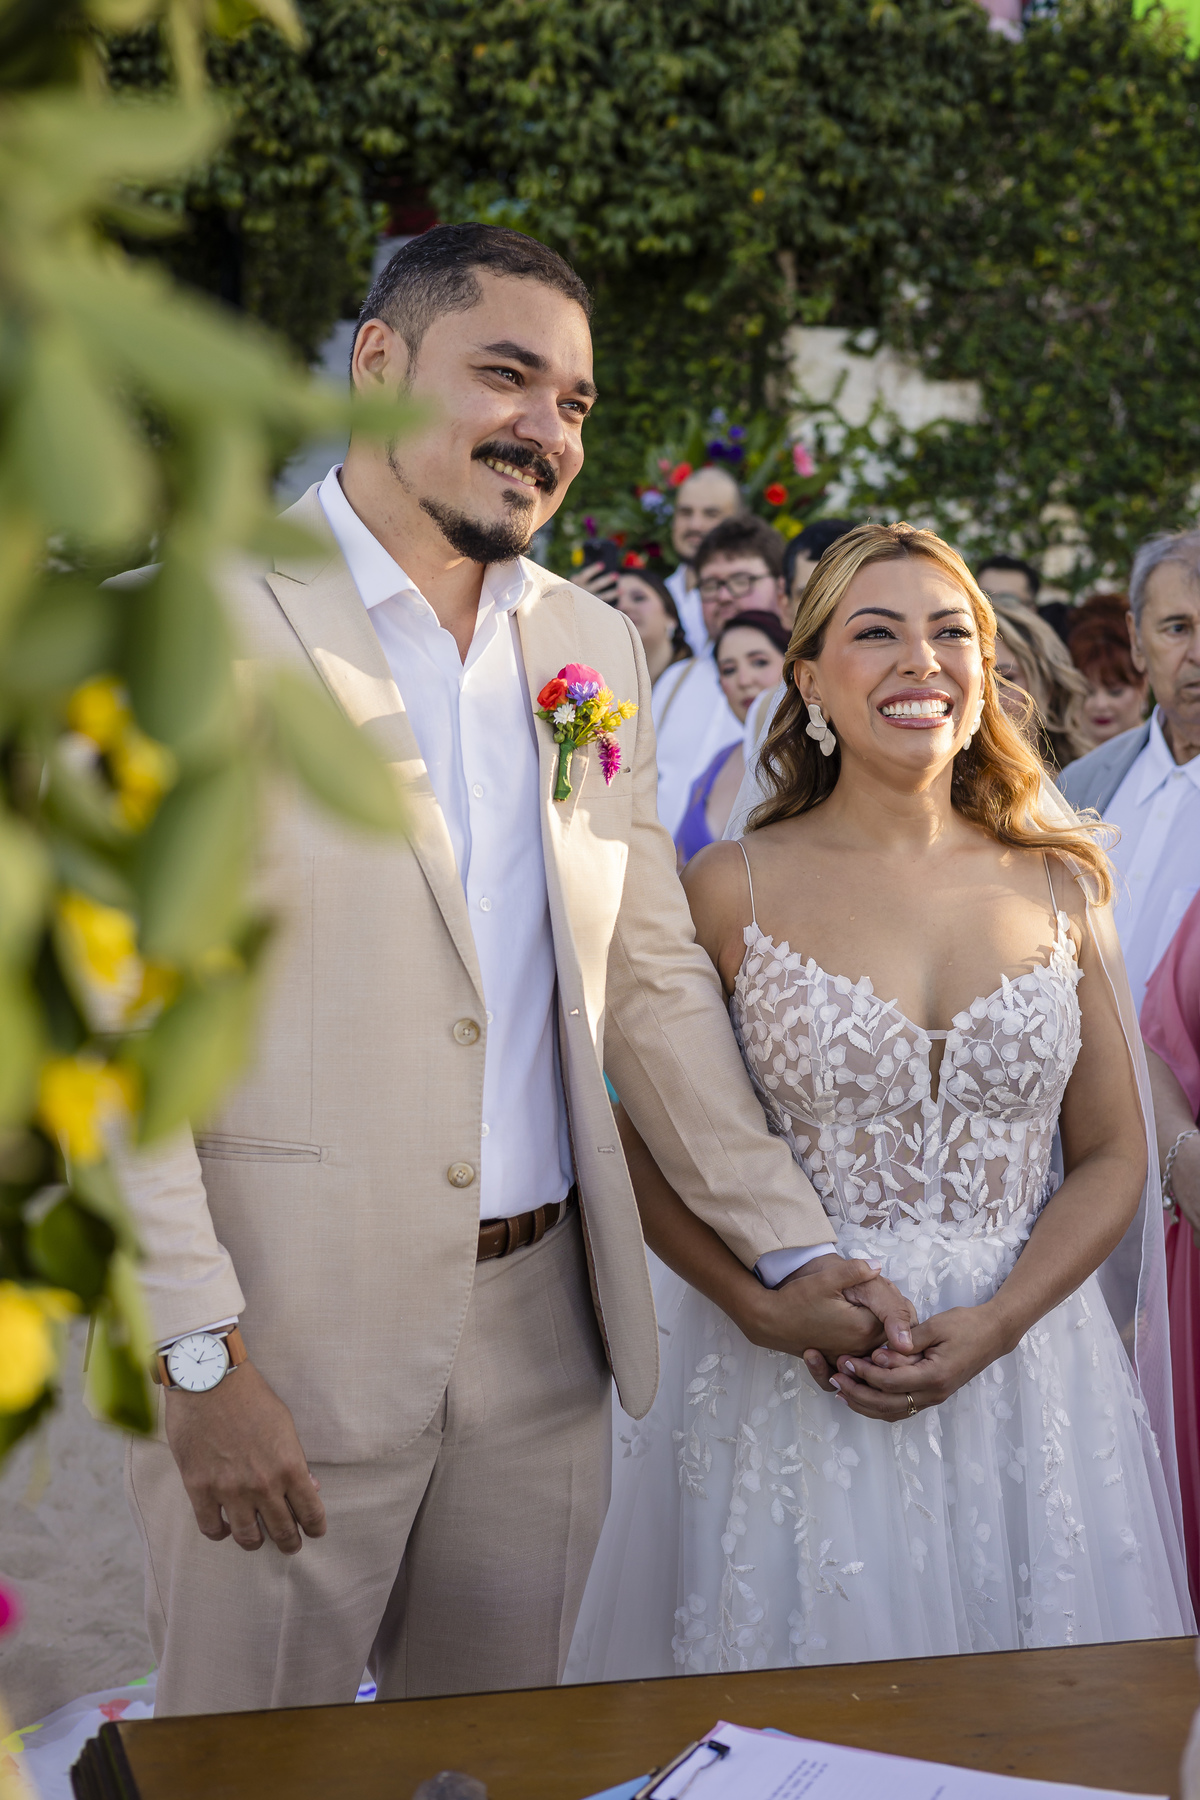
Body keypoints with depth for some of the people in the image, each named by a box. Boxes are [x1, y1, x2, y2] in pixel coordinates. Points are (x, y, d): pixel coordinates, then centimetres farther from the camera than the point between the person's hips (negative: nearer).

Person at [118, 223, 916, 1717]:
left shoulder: (596, 647, 10)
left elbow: (653, 976, 12)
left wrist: (791, 1250, 6)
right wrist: (198, 1357, -17)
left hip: (546, 1331, 5)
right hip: (286, 1344, -5)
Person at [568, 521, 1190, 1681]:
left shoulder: (1059, 888, 4)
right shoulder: (733, 888, -3)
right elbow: (649, 1158, -3)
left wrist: (991, 1327, -9)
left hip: (1018, 1370, 2)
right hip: (790, 1385, -2)